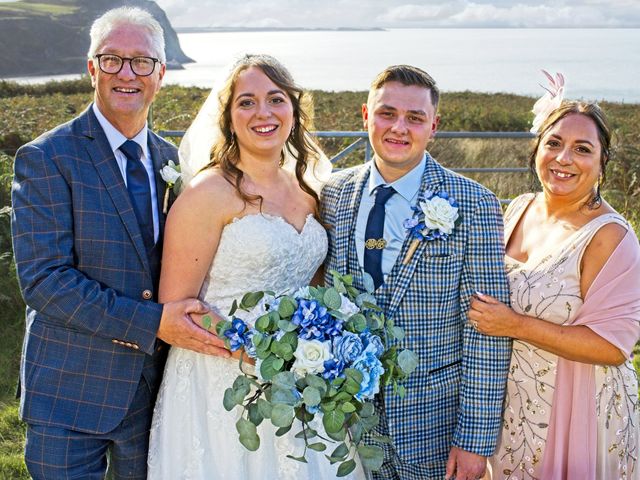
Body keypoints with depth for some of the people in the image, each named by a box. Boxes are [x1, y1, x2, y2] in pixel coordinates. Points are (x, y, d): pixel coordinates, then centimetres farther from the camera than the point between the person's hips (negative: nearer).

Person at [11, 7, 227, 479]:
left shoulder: (170, 160, 7)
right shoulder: (45, 158, -10)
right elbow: (42, 278, -17)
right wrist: (149, 323, -22)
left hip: (154, 389, 5)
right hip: (71, 392, -4)